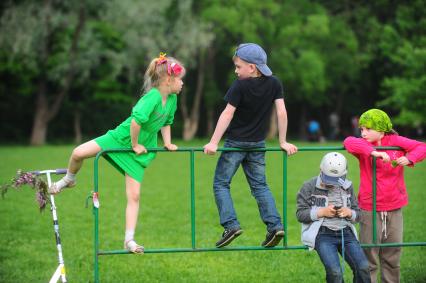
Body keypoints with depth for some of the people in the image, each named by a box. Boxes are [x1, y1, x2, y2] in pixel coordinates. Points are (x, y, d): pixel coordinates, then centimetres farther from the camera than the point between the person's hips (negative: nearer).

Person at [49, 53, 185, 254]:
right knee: (78, 153, -18)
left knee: (134, 195, -2)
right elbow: (136, 121, -37)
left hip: (140, 151, 5)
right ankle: (69, 180, 15)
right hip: (121, 138, -5)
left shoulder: (172, 99, -1)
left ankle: (129, 240, 0)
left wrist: (167, 143, 11)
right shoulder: (153, 96, -27)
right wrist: (134, 144, -26)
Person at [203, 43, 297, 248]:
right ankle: (274, 225, -2)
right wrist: (283, 142, 5)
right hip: (258, 143, 5)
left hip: (235, 143, -5)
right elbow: (281, 112, -3)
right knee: (259, 185, 13)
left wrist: (213, 142, -15)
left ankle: (231, 224, -10)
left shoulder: (240, 86, -15)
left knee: (221, 183, 4)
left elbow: (228, 114, -16)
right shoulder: (274, 84, -2)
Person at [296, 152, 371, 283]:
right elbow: (300, 214, -1)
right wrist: (322, 212, -13)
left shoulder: (347, 187, 15)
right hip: (322, 233, -4)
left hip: (345, 232, 4)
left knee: (363, 267, -17)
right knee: (335, 272, -26)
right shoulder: (309, 187, 2)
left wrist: (349, 213, -5)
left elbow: (357, 214, 19)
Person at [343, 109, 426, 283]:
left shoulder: (395, 141, 2)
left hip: (394, 208, 3)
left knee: (392, 257, 12)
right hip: (370, 209, -3)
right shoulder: (364, 146, -3)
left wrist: (409, 159, -19)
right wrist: (374, 152, -34)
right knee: (369, 257, -2)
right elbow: (349, 142, -24)